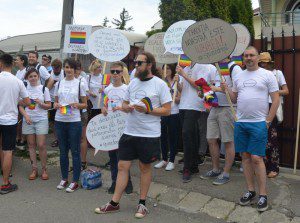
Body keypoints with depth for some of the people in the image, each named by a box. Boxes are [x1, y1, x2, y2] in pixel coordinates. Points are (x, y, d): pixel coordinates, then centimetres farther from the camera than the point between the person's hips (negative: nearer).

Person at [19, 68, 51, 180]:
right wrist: (25, 115, -10)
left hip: (41, 120, -2)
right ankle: (34, 169, 18)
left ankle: (44, 169, 10)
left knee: (41, 145, -5)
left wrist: (40, 103, -17)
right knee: (31, 145, 7)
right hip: (28, 120, 2)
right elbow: (20, 105, 5)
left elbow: (49, 105, 2)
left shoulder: (44, 89, 0)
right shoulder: (24, 89, 4)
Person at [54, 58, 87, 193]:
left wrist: (77, 105, -16)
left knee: (75, 151, 3)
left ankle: (75, 181, 14)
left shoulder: (80, 84, 1)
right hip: (60, 121, 4)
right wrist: (56, 105, -6)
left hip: (74, 121, -3)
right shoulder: (58, 84, 10)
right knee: (63, 151, 12)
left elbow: (85, 104, 4)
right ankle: (64, 178, 26)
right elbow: (55, 102, 17)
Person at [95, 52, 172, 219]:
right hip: (129, 132, 5)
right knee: (122, 166, 7)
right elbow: (124, 104, 17)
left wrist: (147, 110, -20)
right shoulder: (133, 83, 10)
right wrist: (127, 107, -6)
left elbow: (167, 110, -9)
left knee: (145, 168, 9)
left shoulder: (160, 84, -7)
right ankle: (114, 203, 19)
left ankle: (142, 203, 26)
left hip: (149, 135, -4)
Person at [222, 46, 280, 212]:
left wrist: (268, 121, -7)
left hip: (259, 123, -5)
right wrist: (226, 89, -2)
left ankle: (263, 195, 9)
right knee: (245, 157, 9)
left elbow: (276, 99, -3)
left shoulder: (267, 75, -1)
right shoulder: (238, 76, 13)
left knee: (256, 158, -6)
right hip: (240, 122, 5)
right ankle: (250, 191, 22)